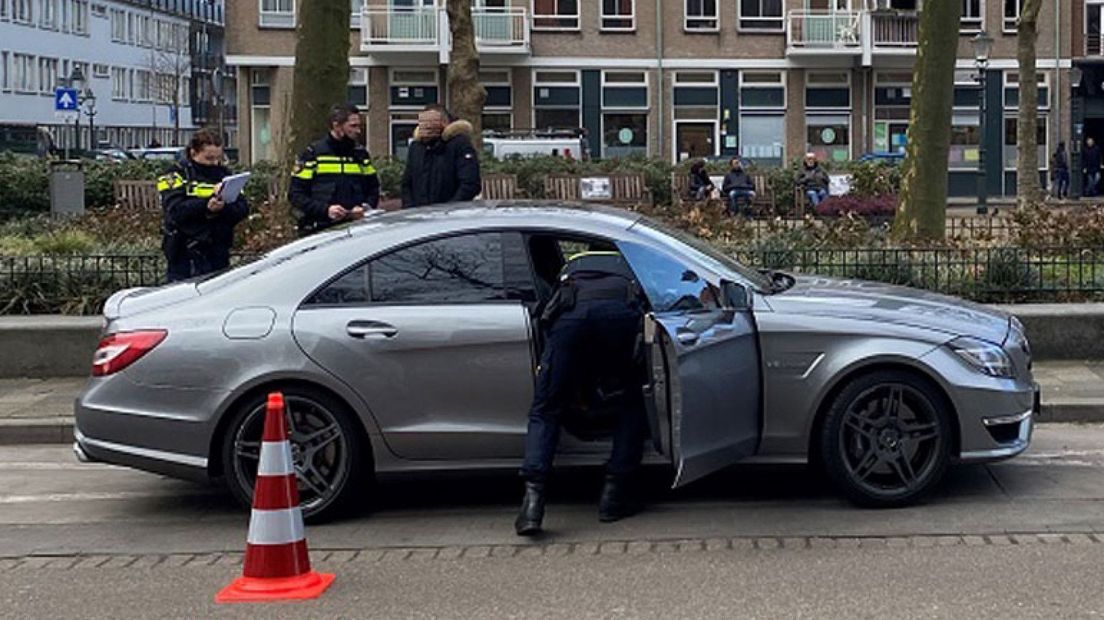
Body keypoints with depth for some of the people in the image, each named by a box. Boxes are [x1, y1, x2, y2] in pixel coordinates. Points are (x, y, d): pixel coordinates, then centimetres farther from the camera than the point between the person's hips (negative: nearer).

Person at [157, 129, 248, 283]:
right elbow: (176, 211, -15)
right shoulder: (178, 175, 1)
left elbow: (243, 209, 2)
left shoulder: (224, 174, 13)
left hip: (219, 254, 4)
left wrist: (223, 208, -19)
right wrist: (206, 205, -27)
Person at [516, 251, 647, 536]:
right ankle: (613, 495, 13)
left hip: (571, 312, 1)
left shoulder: (571, 267, 44)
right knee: (631, 405, 20)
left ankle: (533, 498, -9)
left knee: (545, 411, 9)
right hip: (622, 312, 0)